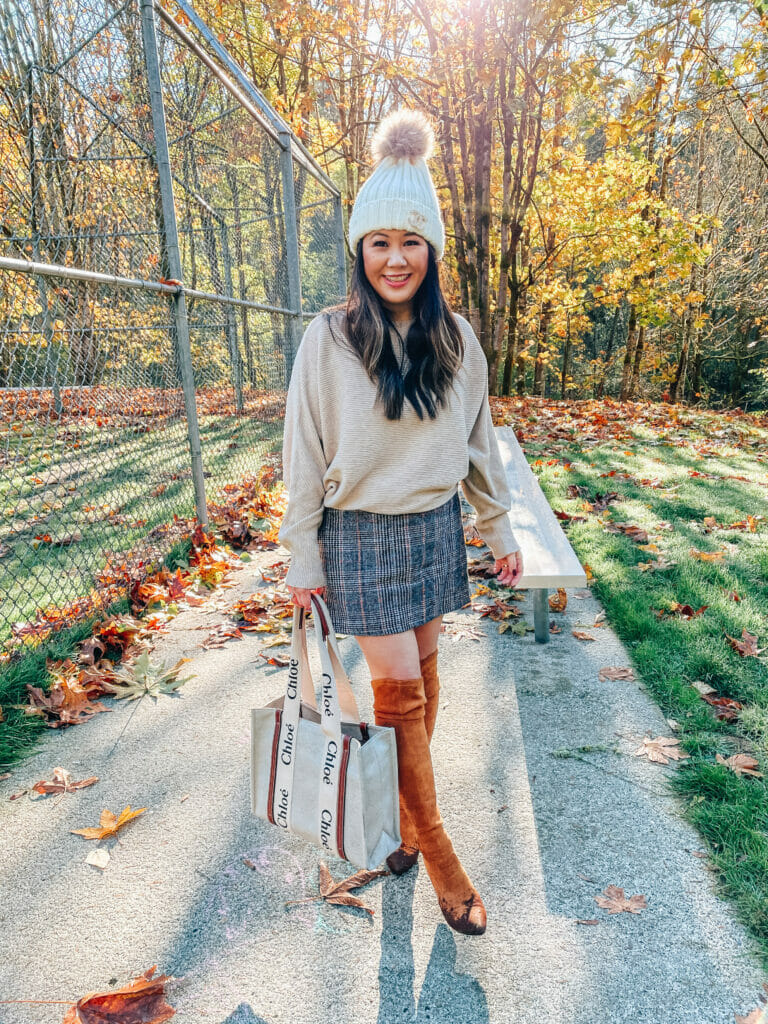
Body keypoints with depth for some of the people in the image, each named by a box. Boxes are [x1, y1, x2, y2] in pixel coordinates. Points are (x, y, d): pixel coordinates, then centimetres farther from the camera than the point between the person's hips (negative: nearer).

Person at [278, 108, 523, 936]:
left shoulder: (456, 339, 2)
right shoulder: (328, 339, -9)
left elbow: (478, 442, 9)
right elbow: (305, 455, -6)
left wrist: (499, 530, 11)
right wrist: (302, 555, -5)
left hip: (436, 528, 4)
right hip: (362, 535, -4)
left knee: (423, 669, 12)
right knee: (397, 686, -2)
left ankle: (404, 811, 35)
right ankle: (436, 849, 17)